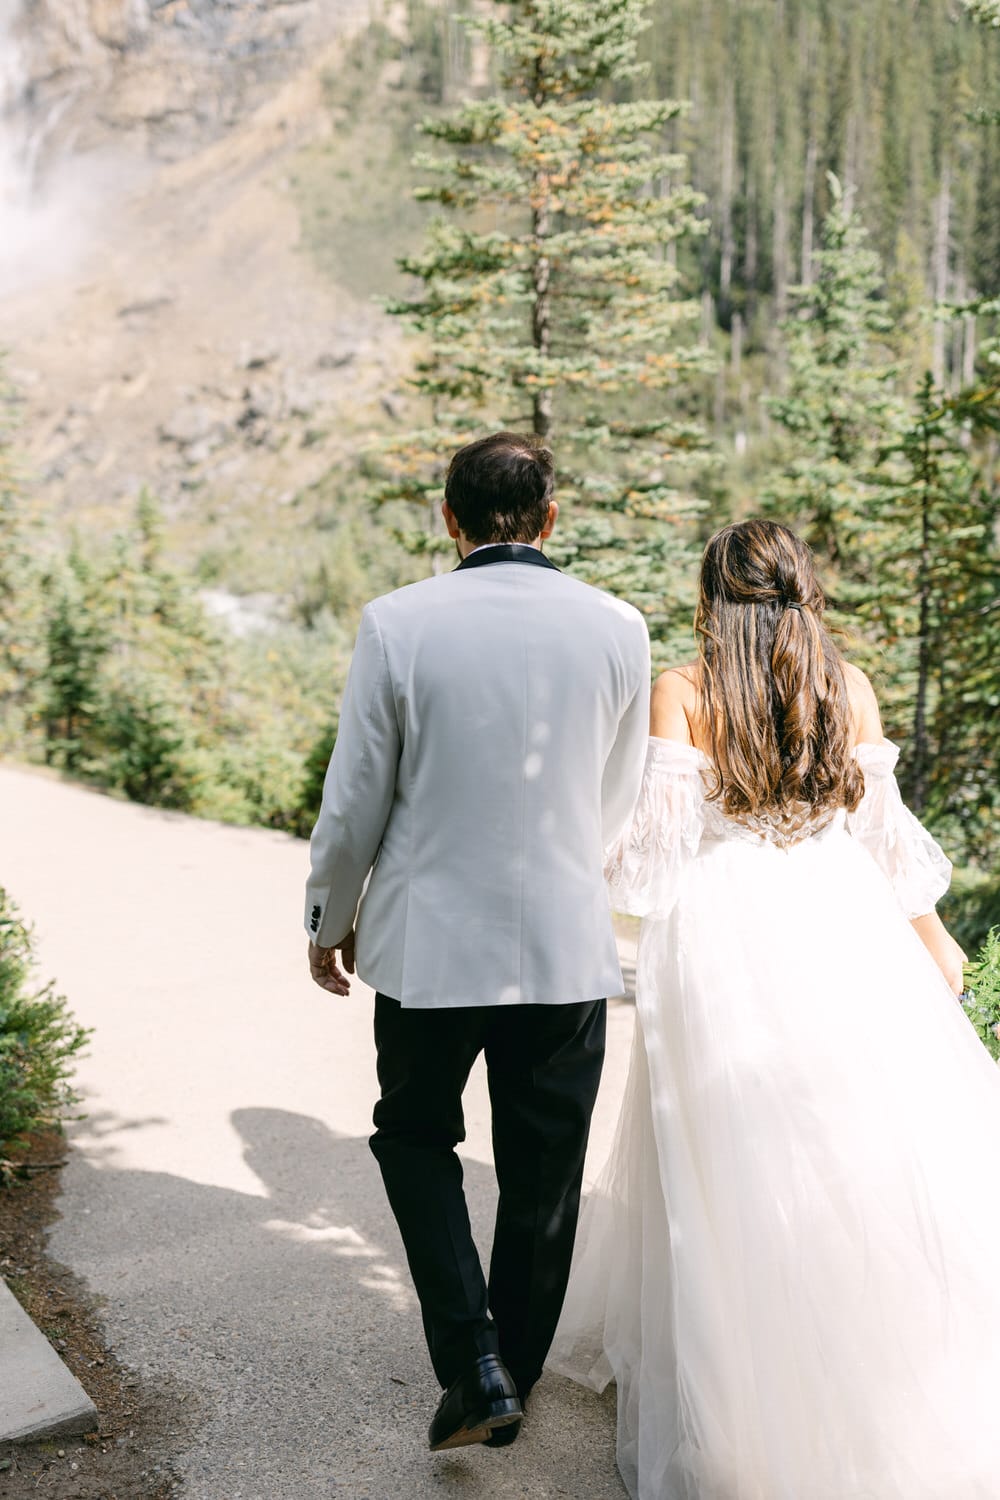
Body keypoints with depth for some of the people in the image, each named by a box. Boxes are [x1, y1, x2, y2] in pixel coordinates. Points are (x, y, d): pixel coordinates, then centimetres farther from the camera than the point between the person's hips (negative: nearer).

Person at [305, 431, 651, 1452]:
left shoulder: (398, 624, -12)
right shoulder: (618, 628, -4)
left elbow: (355, 801, -7)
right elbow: (618, 800, 8)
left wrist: (329, 920, 10)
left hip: (429, 937, -2)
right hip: (568, 945, 2)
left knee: (414, 1135, 20)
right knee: (542, 1174, 17)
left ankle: (472, 1361, 8)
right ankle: (514, 1371, 34)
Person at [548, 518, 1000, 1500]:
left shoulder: (681, 693, -3)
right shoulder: (846, 687, 4)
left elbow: (660, 837, -6)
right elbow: (885, 831, 6)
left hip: (722, 936, -1)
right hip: (840, 931, 2)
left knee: (730, 1158, 8)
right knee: (879, 1143, 10)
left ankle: (737, 1398, 20)